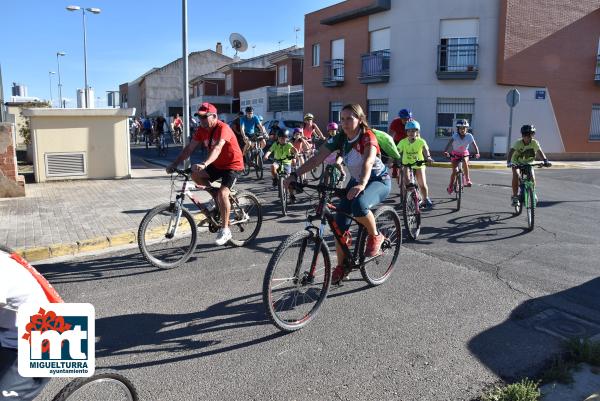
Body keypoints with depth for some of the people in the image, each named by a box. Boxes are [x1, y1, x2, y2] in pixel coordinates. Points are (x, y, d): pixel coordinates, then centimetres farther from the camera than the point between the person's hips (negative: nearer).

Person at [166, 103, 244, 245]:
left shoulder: (223, 128, -23)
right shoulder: (202, 130, -2)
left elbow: (217, 148, -40)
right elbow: (189, 148, -6)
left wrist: (204, 164, -55)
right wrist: (174, 164, -17)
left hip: (233, 165, -7)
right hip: (217, 165, 7)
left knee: (223, 193, -25)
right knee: (195, 174, -12)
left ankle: (225, 231, -12)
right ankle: (216, 197, 8)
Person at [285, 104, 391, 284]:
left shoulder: (368, 137, -22)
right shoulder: (340, 138, -7)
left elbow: (368, 163, -40)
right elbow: (317, 158, -14)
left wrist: (361, 185, -59)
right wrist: (295, 175, -25)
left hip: (378, 180, -6)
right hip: (356, 181, 6)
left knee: (359, 205, -38)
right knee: (339, 224, -6)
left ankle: (375, 236, -9)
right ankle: (341, 266, 12)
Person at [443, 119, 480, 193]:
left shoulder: (469, 136, -17)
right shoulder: (455, 136, -23)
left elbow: (475, 145, -20)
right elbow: (449, 143, -37)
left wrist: (477, 153, -38)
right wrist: (445, 151, -54)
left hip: (464, 153, 1)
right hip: (455, 154, -1)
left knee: (465, 163, -31)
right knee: (454, 171, -6)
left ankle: (467, 180, -22)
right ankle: (450, 187, 10)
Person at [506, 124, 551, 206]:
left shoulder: (535, 143, -20)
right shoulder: (518, 143, -27)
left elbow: (540, 152, -25)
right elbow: (511, 152, -37)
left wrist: (545, 161, -43)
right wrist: (509, 162, -54)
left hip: (528, 162, 2)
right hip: (517, 162, -2)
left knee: (532, 177, -16)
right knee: (516, 175, -27)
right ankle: (514, 196, -17)